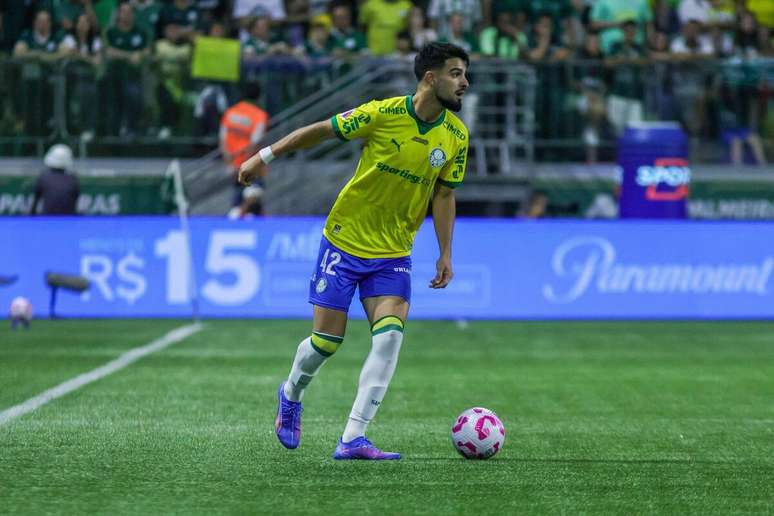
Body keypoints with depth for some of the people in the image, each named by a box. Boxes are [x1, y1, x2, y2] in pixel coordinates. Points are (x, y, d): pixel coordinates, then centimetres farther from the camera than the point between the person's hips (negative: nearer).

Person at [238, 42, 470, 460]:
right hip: (345, 241, -3)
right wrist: (265, 156, 1)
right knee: (327, 340, 0)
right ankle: (290, 396, 34)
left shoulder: (456, 135, -2)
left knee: (390, 335, -17)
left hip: (394, 253, 3)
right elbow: (321, 131, -4)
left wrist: (445, 254, 5)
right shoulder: (383, 113, -16)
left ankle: (352, 439, -15)